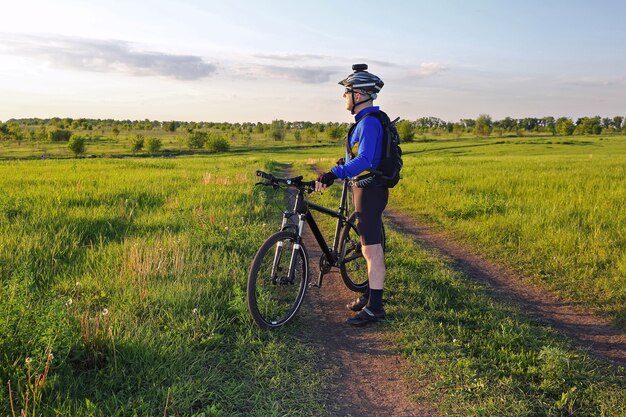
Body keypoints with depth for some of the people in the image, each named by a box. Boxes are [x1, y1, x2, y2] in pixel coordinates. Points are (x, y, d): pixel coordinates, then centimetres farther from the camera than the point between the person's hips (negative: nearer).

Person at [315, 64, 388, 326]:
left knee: (372, 250, -4)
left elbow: (365, 160, -31)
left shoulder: (369, 122, -19)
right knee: (370, 248, 17)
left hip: (370, 191, -11)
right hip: (366, 189, 11)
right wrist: (344, 163, 41)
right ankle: (370, 295, 29)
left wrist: (334, 174, -41)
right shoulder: (366, 120, 14)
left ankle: (374, 307, 4)